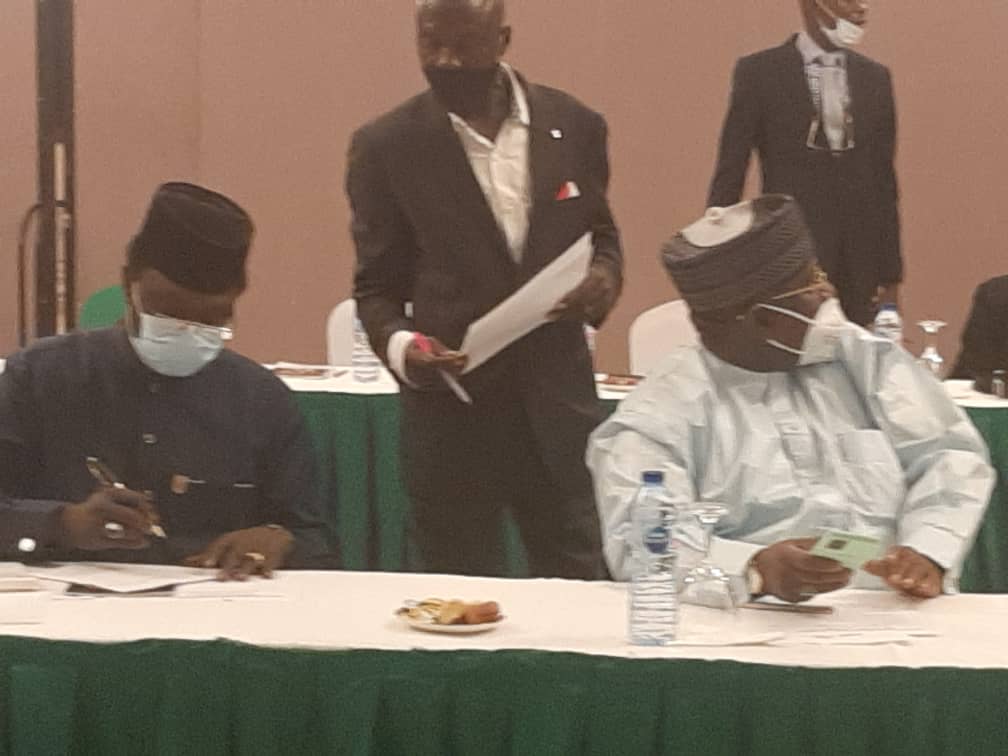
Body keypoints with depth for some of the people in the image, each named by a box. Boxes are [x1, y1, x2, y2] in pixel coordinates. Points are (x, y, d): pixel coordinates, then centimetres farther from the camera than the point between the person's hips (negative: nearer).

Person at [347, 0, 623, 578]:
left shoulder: (574, 126, 2)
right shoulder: (386, 147, -3)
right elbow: (378, 286, 2)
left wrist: (605, 276, -7)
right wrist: (400, 344, -18)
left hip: (558, 411, 2)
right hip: (453, 416, -1)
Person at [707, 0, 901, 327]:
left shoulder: (875, 78, 10)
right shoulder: (759, 72, -2)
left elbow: (884, 182, 11)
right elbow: (728, 178, -1)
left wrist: (890, 277, 8)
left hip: (859, 272, 3)